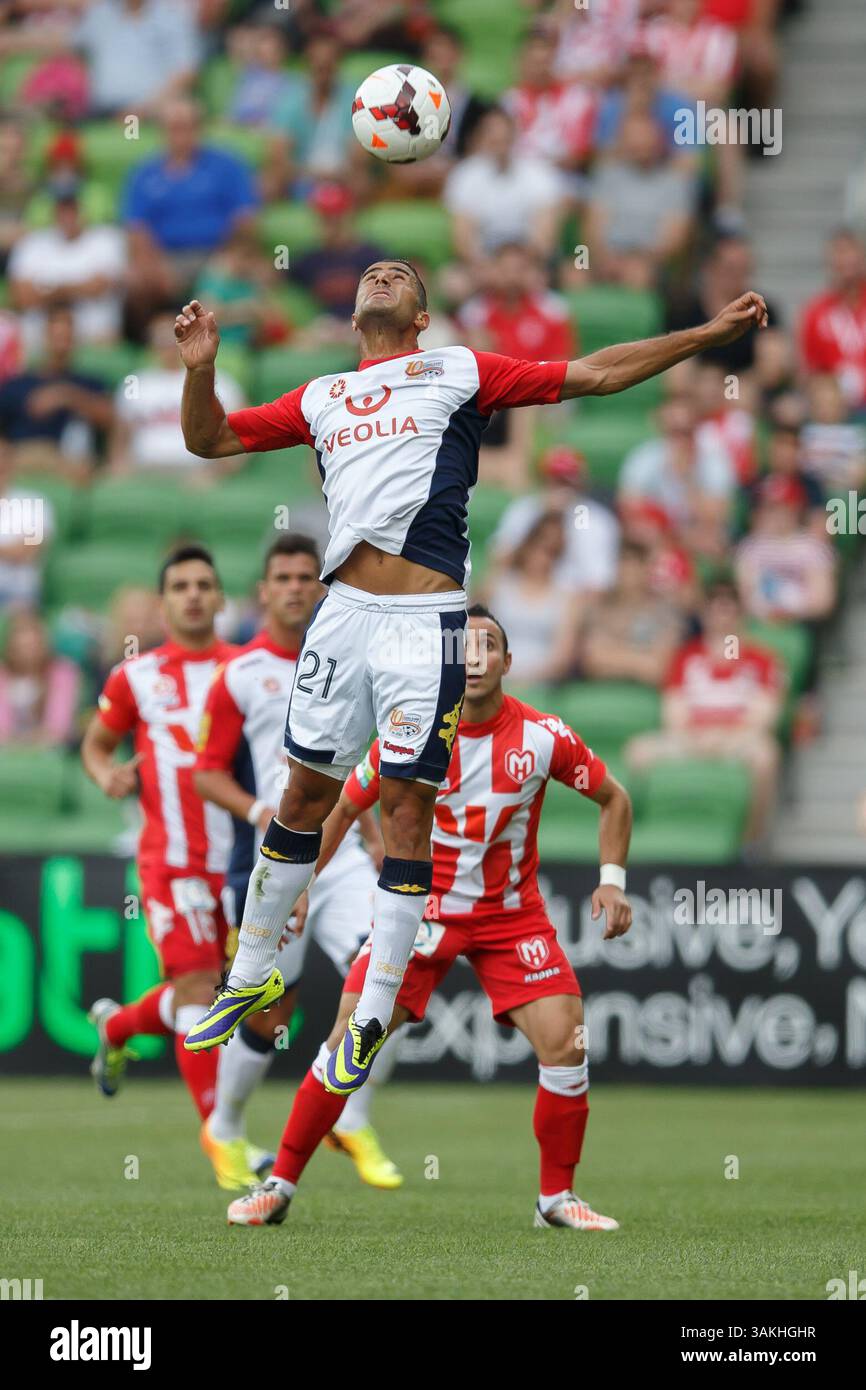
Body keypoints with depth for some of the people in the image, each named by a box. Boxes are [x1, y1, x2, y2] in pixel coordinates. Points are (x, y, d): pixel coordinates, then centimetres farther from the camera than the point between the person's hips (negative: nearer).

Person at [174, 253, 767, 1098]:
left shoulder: (459, 373, 9)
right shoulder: (321, 399, 20)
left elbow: (597, 374, 9)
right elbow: (209, 438, 25)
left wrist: (715, 331, 5)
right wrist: (201, 366, 6)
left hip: (425, 624, -3)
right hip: (345, 612, 3)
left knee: (405, 808, -2)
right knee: (303, 798, 8)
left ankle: (371, 1020, 2)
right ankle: (252, 977, 20)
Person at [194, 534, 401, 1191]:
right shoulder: (240, 674, -3)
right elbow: (208, 773, -2)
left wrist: (373, 835, 22)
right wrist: (260, 812, -18)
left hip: (342, 858, 4)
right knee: (268, 1016, 2)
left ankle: (354, 1122, 0)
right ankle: (225, 1130, 27)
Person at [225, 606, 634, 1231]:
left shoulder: (544, 736, -11)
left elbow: (613, 798, 4)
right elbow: (345, 806, 3)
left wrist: (612, 880, -7)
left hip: (513, 916, 0)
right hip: (421, 908, 0)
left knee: (565, 1044, -13)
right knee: (349, 1040, -9)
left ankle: (557, 1197, 5)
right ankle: (280, 1185, 3)